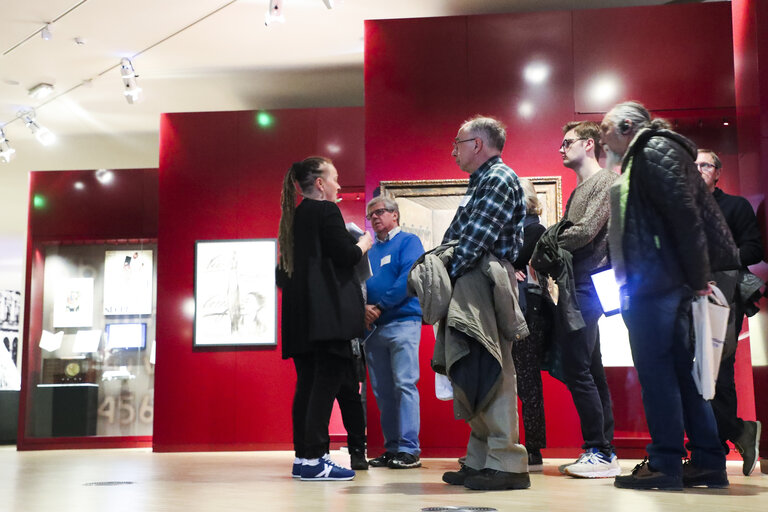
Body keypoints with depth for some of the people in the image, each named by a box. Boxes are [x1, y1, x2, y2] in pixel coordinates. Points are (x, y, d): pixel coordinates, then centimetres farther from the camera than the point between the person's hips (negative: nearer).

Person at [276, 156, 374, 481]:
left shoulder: (294, 216, 18)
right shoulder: (326, 211, -7)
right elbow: (347, 255, -14)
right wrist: (364, 243, 7)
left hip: (300, 314, 9)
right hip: (328, 311, -8)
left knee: (308, 382, 9)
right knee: (327, 380, -8)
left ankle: (302, 457, 12)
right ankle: (314, 459, -10)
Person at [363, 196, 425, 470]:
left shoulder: (408, 242, 2)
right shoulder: (369, 250, 20)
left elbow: (408, 279, -11)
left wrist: (380, 306, -11)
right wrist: (363, 307, -5)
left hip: (402, 321, -6)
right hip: (373, 327, 6)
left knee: (405, 384, -11)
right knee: (382, 391, 6)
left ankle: (409, 449, -9)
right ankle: (391, 448, 12)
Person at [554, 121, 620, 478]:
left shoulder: (606, 182, -5)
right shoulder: (578, 191, 23)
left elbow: (586, 231, -17)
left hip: (586, 287, -10)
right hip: (575, 289, 10)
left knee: (578, 370, -11)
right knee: (591, 371, 10)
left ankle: (600, 452, -5)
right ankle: (604, 452, 15)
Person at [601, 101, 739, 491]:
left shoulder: (655, 149, -4)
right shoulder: (642, 157, 24)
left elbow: (685, 214, -14)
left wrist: (696, 276, -15)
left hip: (655, 280, -10)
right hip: (659, 282, 10)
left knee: (655, 369, -6)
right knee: (680, 368, 9)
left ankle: (665, 464, -1)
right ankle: (708, 462, 14)